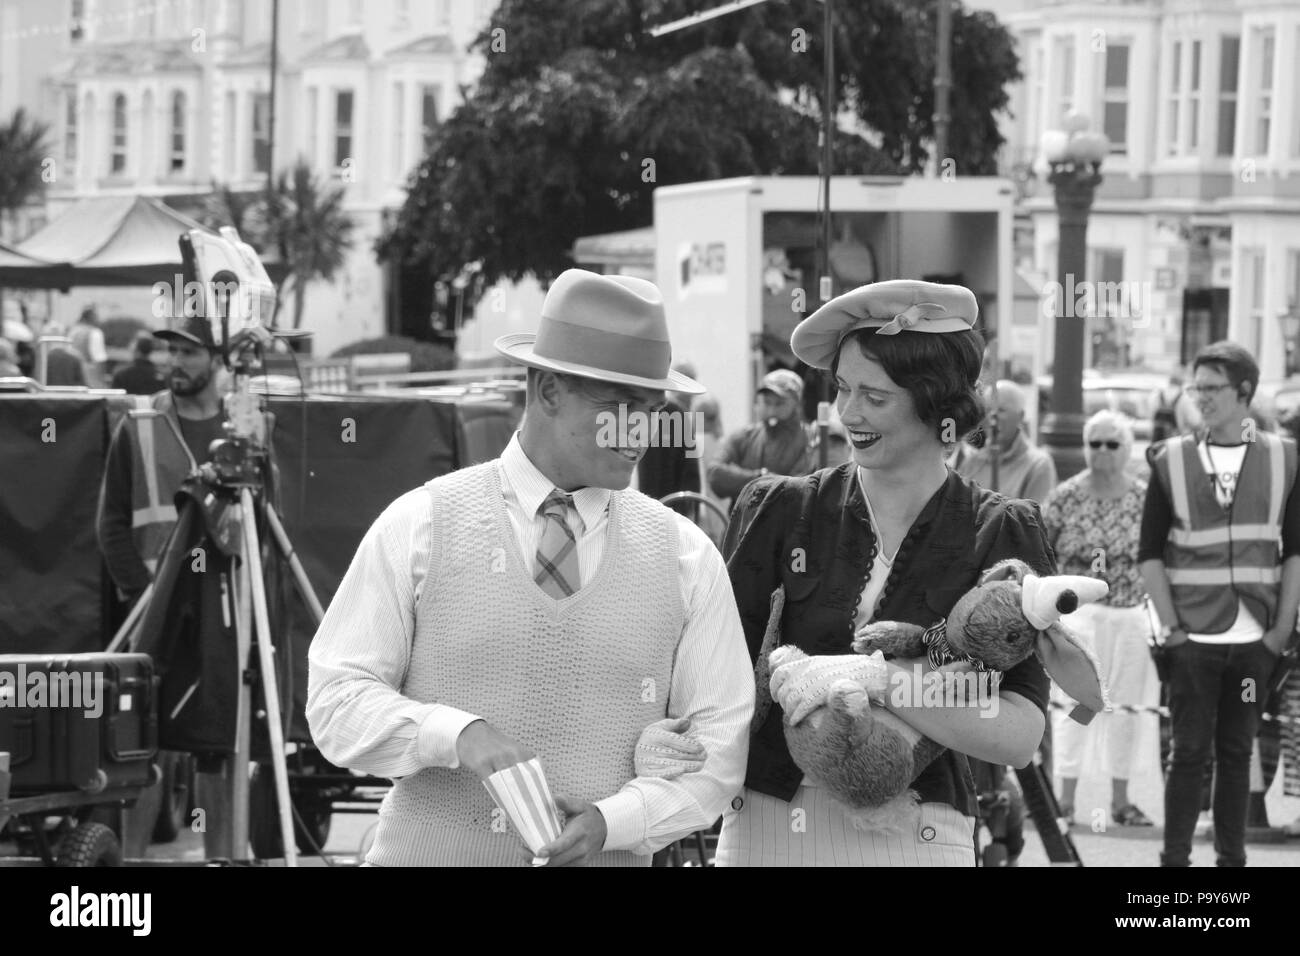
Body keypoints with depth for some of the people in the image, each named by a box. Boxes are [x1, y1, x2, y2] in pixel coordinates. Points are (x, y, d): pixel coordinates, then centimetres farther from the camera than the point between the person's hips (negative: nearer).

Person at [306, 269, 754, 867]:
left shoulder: (686, 557, 4)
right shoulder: (417, 526, -1)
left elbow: (718, 746, 2)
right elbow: (336, 702, -4)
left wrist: (611, 821, -14)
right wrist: (459, 734, -21)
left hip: (606, 858, 1)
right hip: (431, 850, -1)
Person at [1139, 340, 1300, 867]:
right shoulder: (1172, 459, 1)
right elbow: (1150, 552, 3)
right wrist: (1172, 626, -4)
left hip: (1255, 641, 1)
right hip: (1194, 640, -1)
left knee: (1236, 751, 8)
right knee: (1191, 751, -1)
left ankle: (1232, 857, 15)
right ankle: (1175, 857, 5)